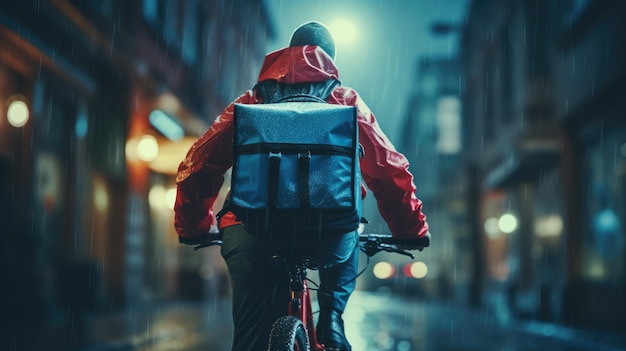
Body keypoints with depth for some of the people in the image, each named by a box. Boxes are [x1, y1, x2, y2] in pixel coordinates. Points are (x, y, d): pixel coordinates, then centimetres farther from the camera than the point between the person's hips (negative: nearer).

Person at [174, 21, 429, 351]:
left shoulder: (250, 102, 22)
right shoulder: (346, 101, 18)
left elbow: (197, 167, 19)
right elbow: (390, 171, 13)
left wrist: (193, 229, 31)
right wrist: (412, 231, 24)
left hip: (253, 234, 0)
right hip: (326, 237, 0)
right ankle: (330, 317, 19)